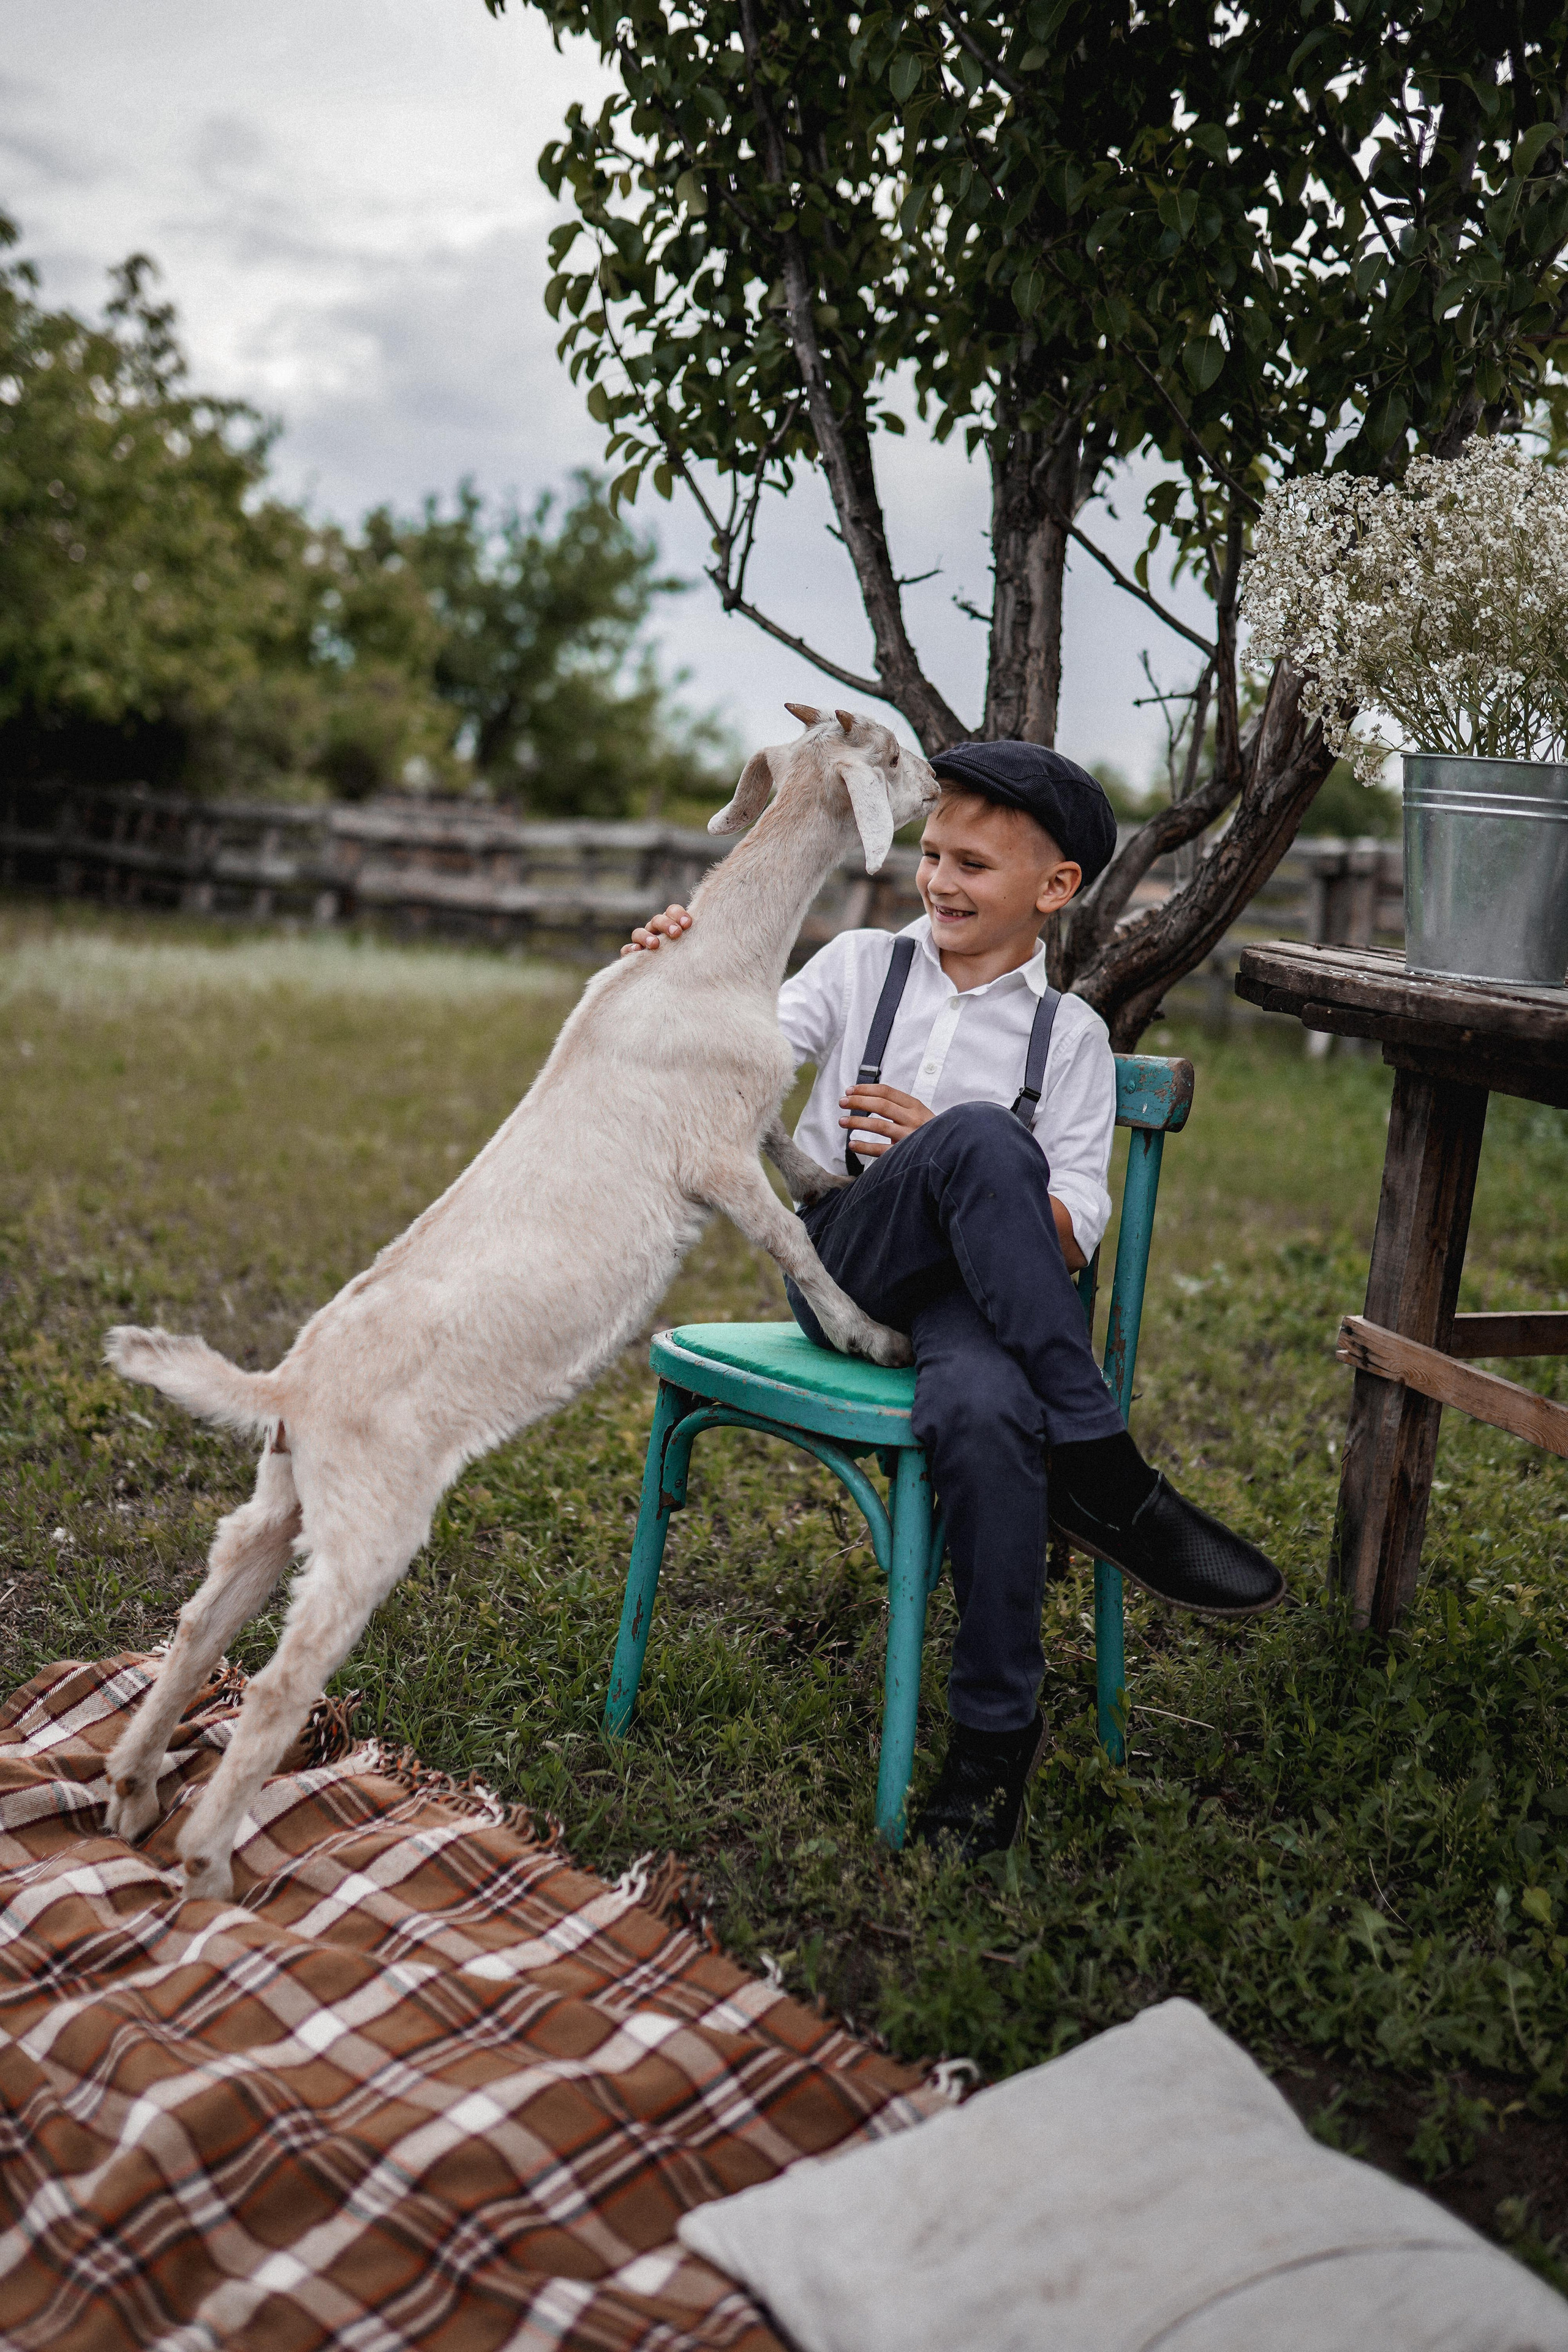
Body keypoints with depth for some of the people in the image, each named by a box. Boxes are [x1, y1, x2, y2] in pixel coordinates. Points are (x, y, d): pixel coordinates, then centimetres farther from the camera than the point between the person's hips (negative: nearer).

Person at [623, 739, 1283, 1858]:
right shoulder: (861, 967, 18)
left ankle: (996, 1729, -18)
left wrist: (940, 1149, -12)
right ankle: (1100, 1469, -27)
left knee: (984, 1410, -38)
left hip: (975, 1291, 0)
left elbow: (1074, 1240, 3)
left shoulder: (1071, 1035, 12)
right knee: (982, 1135, -33)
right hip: (839, 1264, 1)